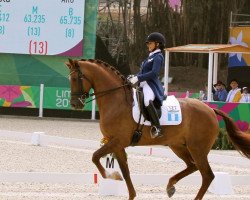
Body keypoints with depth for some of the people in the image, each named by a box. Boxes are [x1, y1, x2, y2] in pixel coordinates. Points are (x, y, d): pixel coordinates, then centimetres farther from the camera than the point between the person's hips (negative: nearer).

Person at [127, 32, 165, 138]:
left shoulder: (158, 57, -5)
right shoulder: (150, 57, 24)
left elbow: (154, 73, -18)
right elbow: (143, 72, 25)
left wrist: (138, 78, -21)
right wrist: (134, 77, 6)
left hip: (152, 85, -11)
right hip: (143, 84, 11)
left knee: (147, 101, -39)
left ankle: (157, 128, -40)